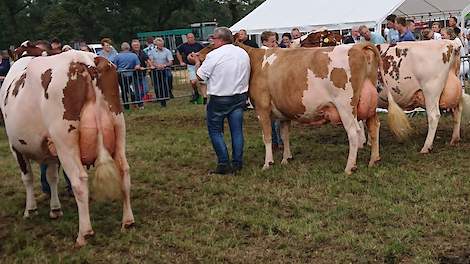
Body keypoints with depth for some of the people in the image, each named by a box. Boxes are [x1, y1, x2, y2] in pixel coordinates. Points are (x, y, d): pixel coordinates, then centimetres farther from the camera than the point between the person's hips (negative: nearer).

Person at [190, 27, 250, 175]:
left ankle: (224, 164, 4)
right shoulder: (244, 54, 5)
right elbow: (247, 76, 13)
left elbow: (200, 76, -6)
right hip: (239, 97, 5)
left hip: (219, 99, -5)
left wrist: (197, 62, 9)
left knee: (215, 130, 8)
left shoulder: (214, 55, -13)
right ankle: (237, 164, 11)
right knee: (237, 130, 9)